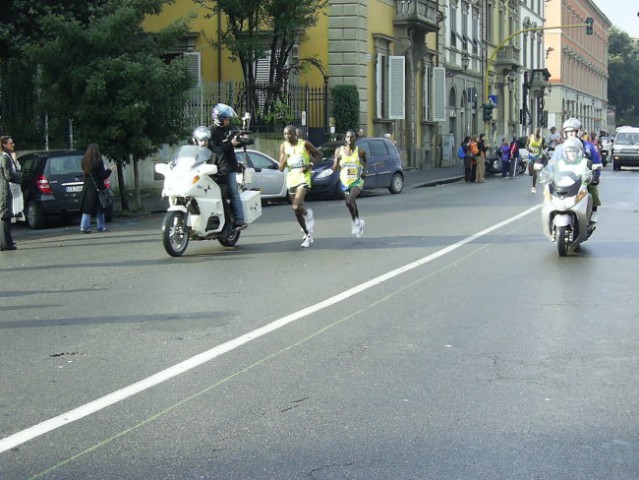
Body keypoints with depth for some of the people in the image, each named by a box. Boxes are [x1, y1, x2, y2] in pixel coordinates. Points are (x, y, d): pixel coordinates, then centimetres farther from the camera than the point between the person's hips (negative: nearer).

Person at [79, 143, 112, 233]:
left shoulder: (85, 161, 2)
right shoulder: (98, 161, -15)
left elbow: (85, 172, 12)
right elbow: (103, 175, -14)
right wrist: (109, 170, 4)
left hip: (87, 187, 5)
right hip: (97, 188, -5)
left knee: (87, 207, 7)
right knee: (99, 209, 6)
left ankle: (84, 226, 1)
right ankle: (101, 227, 12)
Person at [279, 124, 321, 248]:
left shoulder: (304, 144, -5)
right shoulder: (284, 146, 4)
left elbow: (318, 155, 7)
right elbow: (281, 168, 4)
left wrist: (310, 165, -10)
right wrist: (285, 159, -16)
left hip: (303, 178, -5)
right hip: (291, 179, 5)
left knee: (296, 206, -25)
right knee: (297, 211, 12)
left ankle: (308, 214, 7)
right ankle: (308, 234, 30)